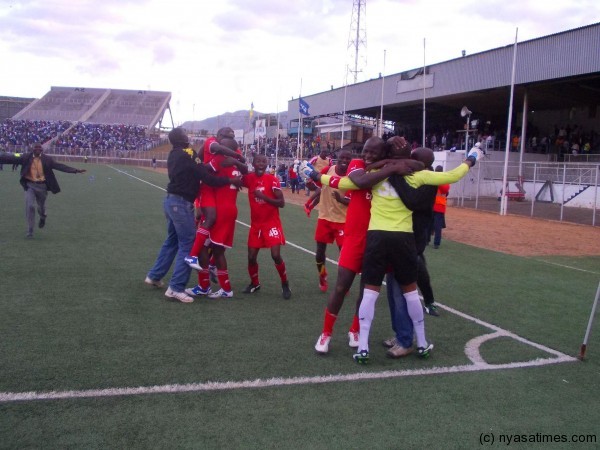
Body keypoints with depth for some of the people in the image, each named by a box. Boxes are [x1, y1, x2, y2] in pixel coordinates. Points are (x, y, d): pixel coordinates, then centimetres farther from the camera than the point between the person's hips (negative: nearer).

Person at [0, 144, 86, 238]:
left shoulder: (47, 159, -4)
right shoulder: (26, 157, -2)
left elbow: (60, 166, -10)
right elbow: (12, 159, -4)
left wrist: (76, 170, -19)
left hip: (42, 186, 0)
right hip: (30, 185, 0)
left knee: (41, 207, 14)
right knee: (29, 206, -9)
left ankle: (43, 218, 52)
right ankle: (30, 231, 2)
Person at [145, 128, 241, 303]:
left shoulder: (173, 154, 12)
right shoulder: (187, 153, -15)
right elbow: (207, 178, -18)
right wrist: (231, 180, -11)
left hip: (171, 200, 9)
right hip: (181, 204, -9)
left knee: (172, 240, 22)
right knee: (187, 244, -4)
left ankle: (154, 276, 31)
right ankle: (176, 288, -5)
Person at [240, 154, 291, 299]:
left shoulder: (272, 179, -9)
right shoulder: (249, 178, 1)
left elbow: (281, 203, -12)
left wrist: (264, 196, -24)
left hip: (272, 223, -4)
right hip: (255, 224, 4)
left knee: (276, 255, -14)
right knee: (251, 257, 3)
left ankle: (285, 284, 7)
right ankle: (254, 283, 27)